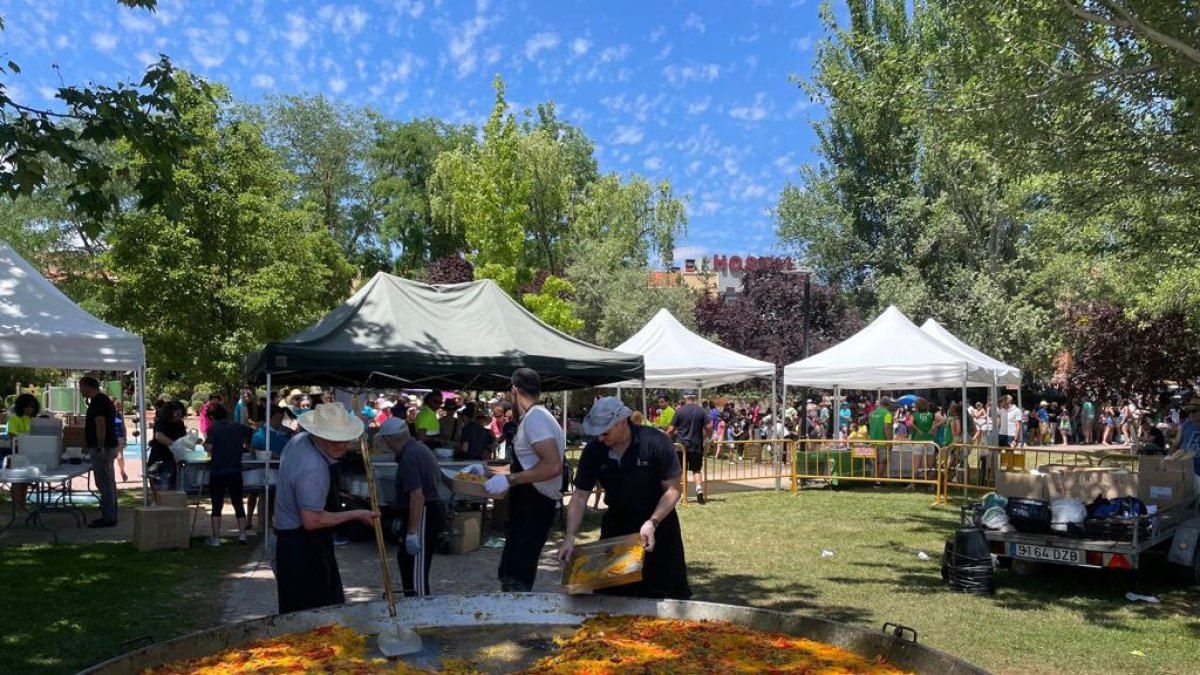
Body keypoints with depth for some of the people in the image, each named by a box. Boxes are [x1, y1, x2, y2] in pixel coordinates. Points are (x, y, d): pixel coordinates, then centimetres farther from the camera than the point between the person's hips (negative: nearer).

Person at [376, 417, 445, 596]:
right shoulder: (421, 448, 12)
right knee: (405, 558, 23)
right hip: (431, 512, 11)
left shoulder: (409, 458, -20)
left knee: (417, 573, -5)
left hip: (421, 518, -11)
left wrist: (412, 533, -27)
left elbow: (417, 496, -27)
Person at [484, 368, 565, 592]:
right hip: (527, 505, 10)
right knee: (515, 573, 19)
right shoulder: (532, 417, 13)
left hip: (534, 507, -10)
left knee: (513, 578, -12)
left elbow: (552, 466, -29)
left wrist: (509, 480, -25)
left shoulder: (534, 418, -18)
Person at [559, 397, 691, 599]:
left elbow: (673, 489, -17)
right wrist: (570, 537, -18)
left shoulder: (656, 443, -23)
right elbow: (580, 496, -8)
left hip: (658, 522, -3)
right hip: (616, 524, 3)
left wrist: (652, 523, -29)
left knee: (668, 593, 6)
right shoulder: (593, 451, -13)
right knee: (608, 592, 9)